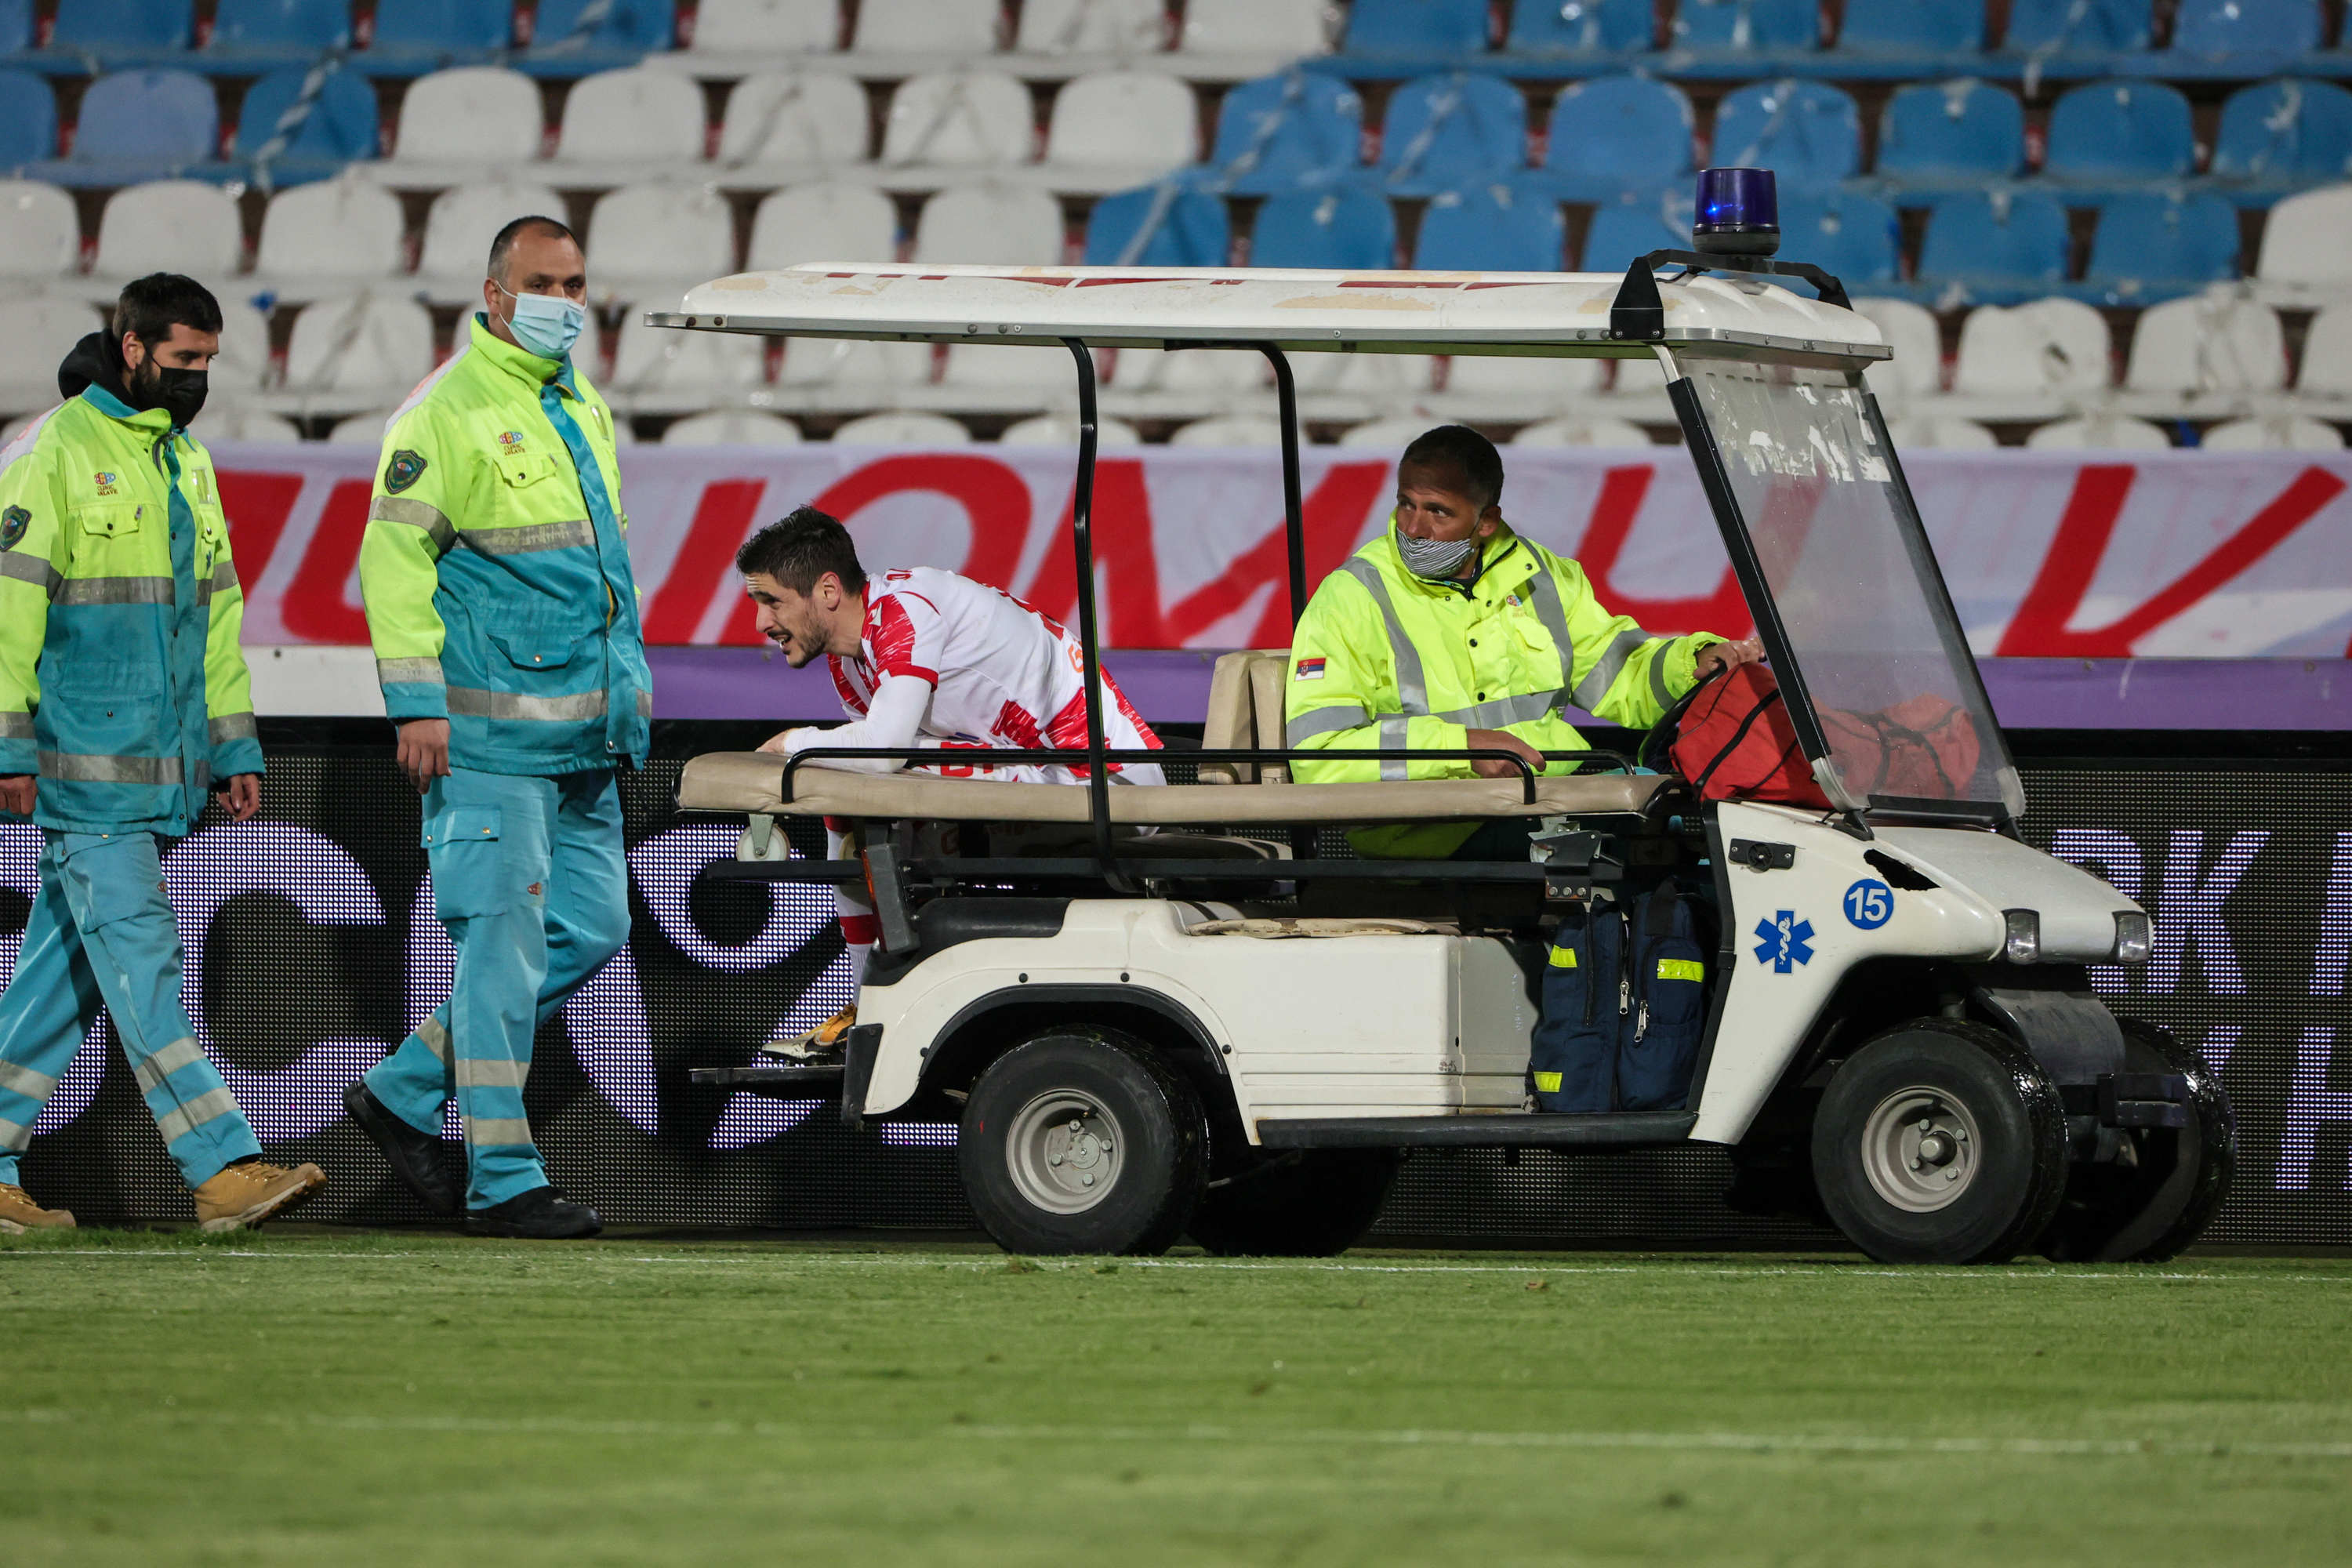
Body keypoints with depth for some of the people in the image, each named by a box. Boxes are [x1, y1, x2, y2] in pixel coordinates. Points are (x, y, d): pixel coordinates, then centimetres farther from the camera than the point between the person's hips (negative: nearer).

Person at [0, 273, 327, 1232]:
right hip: (84, 763, -8)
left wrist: (235, 749, 19)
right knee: (140, 960, -9)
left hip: (159, 763, 8)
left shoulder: (186, 462, 17)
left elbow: (214, 615, 23)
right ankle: (224, 1170, -15)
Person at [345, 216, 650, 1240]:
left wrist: (629, 676, 23)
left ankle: (407, 1093, 19)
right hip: (490, 730, -9)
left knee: (591, 930, 9)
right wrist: (416, 701, -18)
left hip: (581, 729, 9)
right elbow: (394, 555, -13)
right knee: (505, 942, -7)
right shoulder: (446, 414, -9)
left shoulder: (583, 410, 17)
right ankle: (502, 1183, -3)